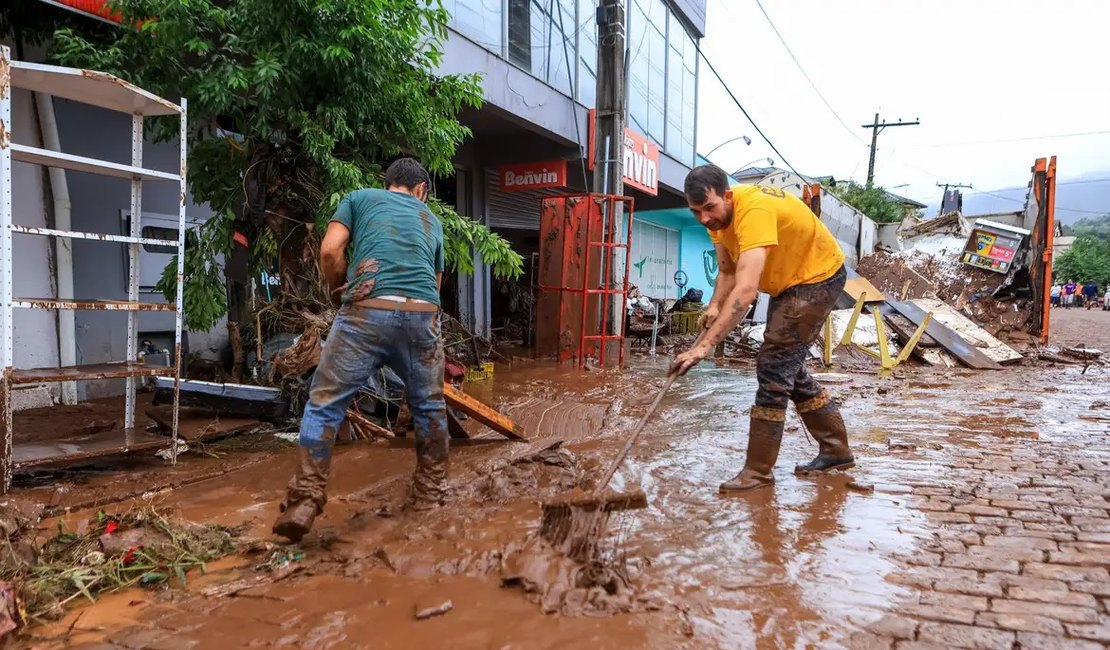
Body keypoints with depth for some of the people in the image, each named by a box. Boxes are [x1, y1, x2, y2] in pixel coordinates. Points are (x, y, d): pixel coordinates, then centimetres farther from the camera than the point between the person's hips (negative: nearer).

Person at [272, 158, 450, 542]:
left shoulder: (359, 198, 20)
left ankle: (304, 501, -1)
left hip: (367, 310, -2)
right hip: (422, 313, 3)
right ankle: (429, 493, 30)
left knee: (324, 404, 5)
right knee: (429, 406, 20)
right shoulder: (431, 219, 29)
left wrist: (339, 289, 22)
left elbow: (330, 252, 6)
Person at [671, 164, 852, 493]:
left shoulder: (754, 210, -36)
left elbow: (746, 289, -47)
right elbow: (728, 271, -1)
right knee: (787, 367, 13)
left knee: (774, 364, -14)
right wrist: (714, 306, -21)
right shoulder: (716, 215, -8)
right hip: (788, 280, 9)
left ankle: (758, 470, -5)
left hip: (818, 276, -9)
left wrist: (704, 346, -52)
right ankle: (836, 451, 27)